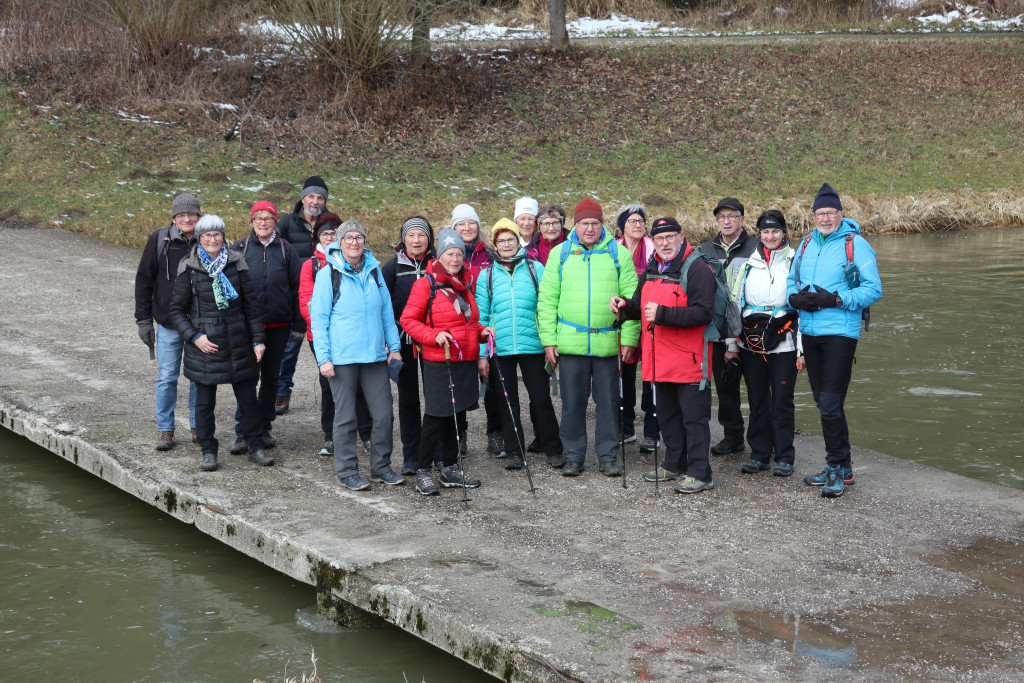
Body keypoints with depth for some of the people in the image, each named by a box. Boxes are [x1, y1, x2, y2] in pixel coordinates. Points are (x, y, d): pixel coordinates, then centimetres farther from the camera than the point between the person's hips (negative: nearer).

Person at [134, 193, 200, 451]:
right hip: (168, 325, -1)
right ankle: (164, 429, 13)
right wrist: (143, 319, -1)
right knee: (167, 378, 2)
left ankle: (198, 426, 23)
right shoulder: (159, 241, -3)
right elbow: (144, 280, 3)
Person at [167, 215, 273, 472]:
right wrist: (194, 336, -11)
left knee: (248, 398, 7)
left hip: (238, 342, 2)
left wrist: (258, 339, 2)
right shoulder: (189, 269, -2)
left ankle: (256, 448, 19)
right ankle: (208, 452, 18)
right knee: (205, 401, 5)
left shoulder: (236, 263, 3)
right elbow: (177, 310, 1)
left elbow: (251, 304, 7)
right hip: (204, 344, -2)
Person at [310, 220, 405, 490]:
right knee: (345, 417, 2)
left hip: (375, 356, 4)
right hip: (342, 357, -4)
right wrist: (323, 357, -10)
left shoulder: (374, 270, 9)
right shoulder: (328, 274, -3)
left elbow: (387, 311, 15)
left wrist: (394, 346, 9)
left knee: (384, 414, 4)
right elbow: (318, 319, -4)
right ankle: (347, 471, 13)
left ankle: (381, 467, 18)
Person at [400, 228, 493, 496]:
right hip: (438, 362, -7)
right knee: (436, 417, -4)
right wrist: (434, 336, -19)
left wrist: (481, 331, 8)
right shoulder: (426, 284, -7)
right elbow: (408, 320, -7)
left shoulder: (466, 283, 14)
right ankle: (423, 472, 6)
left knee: (457, 415, 13)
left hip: (467, 361, 7)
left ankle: (450, 469, 23)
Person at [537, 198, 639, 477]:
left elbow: (631, 298, 3)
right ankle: (573, 457, 17)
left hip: (607, 343, 0)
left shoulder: (618, 253, 4)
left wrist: (629, 339, -3)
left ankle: (608, 456, 16)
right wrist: (548, 340, 0)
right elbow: (547, 300, 6)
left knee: (608, 400, 5)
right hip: (570, 342, 0)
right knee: (572, 401, 6)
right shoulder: (560, 253, 6)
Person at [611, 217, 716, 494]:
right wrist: (625, 305, 3)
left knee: (693, 416, -3)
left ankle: (699, 473, 2)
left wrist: (663, 314, -26)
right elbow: (642, 307, 25)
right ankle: (674, 464, 31)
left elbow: (703, 313, -22)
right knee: (667, 415, 18)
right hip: (660, 360, 8)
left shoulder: (696, 269, -12)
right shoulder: (651, 270, 14)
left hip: (689, 360, -8)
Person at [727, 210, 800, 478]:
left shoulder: (794, 262, 1)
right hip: (751, 343, 4)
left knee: (782, 402, -2)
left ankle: (784, 456, 8)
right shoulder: (749, 264, 12)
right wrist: (732, 344, 12)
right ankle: (759, 454, 18)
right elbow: (735, 303, 16)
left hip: (782, 343, -4)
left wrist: (803, 348, -6)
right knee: (757, 401, 9)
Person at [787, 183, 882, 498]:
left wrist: (835, 300, -19)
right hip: (809, 331, 7)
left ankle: (838, 468, 1)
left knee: (830, 405, -10)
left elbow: (873, 290, -9)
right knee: (823, 402, 12)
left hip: (840, 333, -7)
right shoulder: (806, 244, 12)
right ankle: (840, 468, 23)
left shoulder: (855, 244, -6)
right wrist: (795, 297, -5)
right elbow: (791, 280, 19)